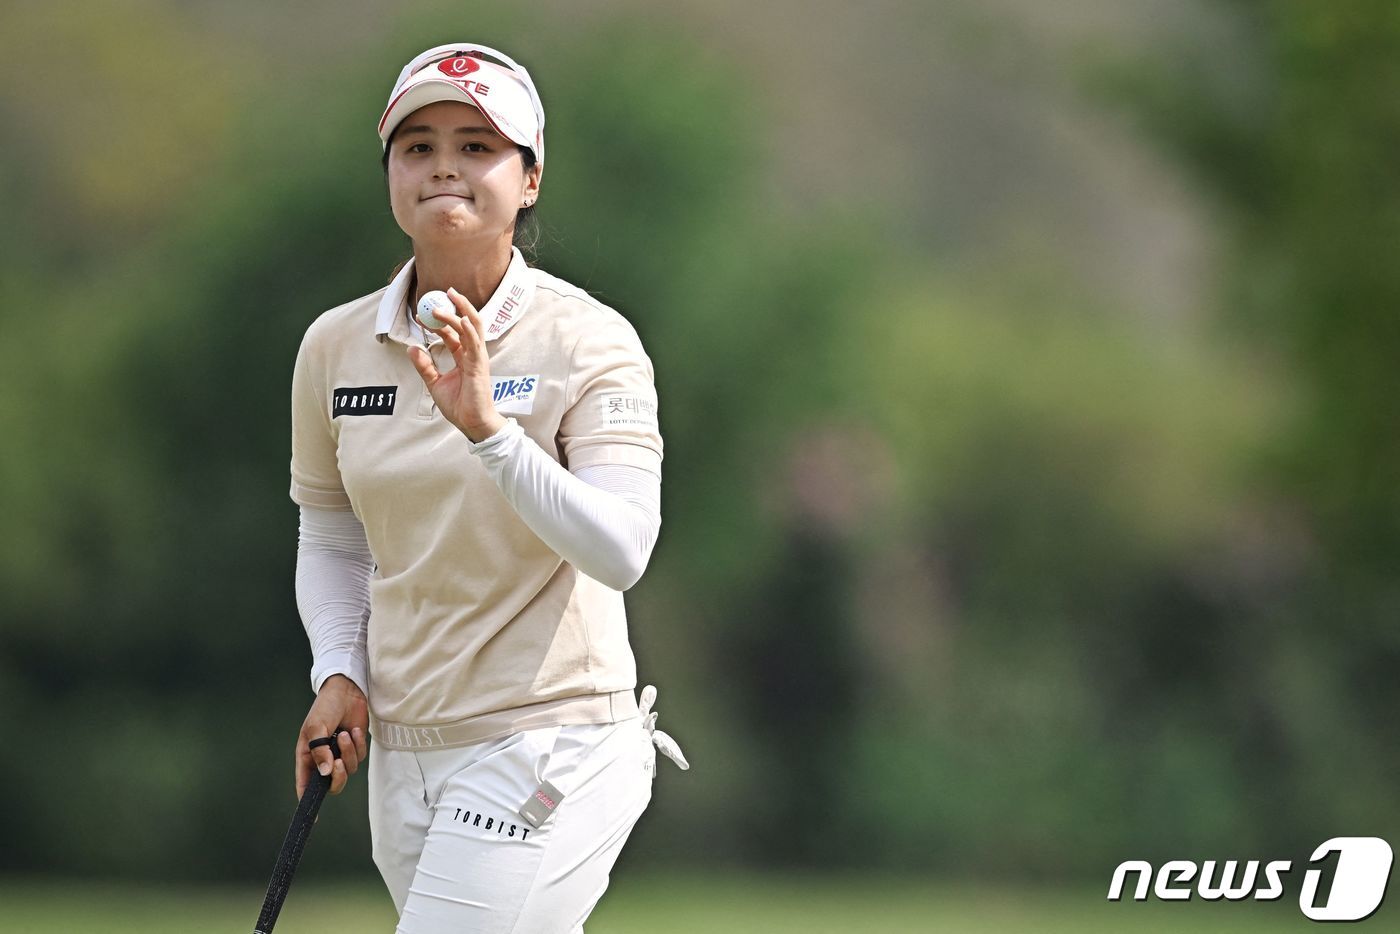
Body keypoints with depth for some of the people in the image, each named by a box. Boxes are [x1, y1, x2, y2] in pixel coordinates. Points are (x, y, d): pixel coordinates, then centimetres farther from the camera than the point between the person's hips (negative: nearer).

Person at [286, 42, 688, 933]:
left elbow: (621, 553, -21)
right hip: (404, 752, 6)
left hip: (546, 750, -6)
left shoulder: (590, 342, -9)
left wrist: (488, 431, -31)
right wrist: (340, 674, 2)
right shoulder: (335, 345, 6)